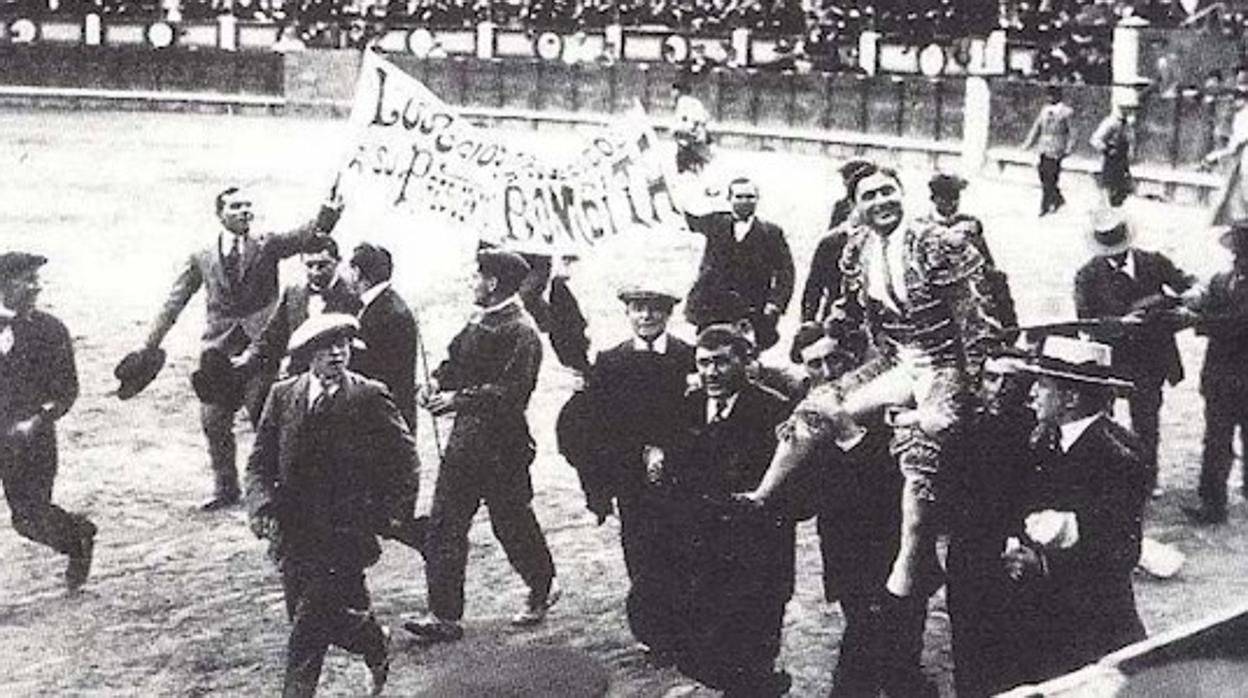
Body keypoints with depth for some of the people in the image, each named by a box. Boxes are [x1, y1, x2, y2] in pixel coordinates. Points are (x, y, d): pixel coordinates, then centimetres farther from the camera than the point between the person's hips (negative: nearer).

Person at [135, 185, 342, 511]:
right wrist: (149, 346, 5)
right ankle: (225, 488, 19)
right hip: (219, 347, 3)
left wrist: (327, 215, -34)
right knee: (213, 421, 4)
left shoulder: (267, 245, 3)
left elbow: (307, 236, -12)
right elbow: (174, 303, 10)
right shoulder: (201, 258, 7)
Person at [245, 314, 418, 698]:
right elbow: (260, 461, 5)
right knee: (314, 618, 14)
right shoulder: (282, 396, 3)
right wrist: (262, 506, -10)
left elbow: (405, 461, -1)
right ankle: (375, 645, 39)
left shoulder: (370, 398, -7)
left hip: (343, 536, -4)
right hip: (292, 533, 4)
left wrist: (381, 516, -6)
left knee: (309, 629, -7)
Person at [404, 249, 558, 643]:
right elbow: (456, 361, 19)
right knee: (445, 525, 3)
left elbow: (513, 392, -24)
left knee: (512, 522, 8)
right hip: (467, 437, 8)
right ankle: (444, 616, 6)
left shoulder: (522, 333, -16)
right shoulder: (479, 322, 11)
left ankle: (542, 589, 34)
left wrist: (461, 398, -26)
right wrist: (437, 381, -2)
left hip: (503, 442, -8)